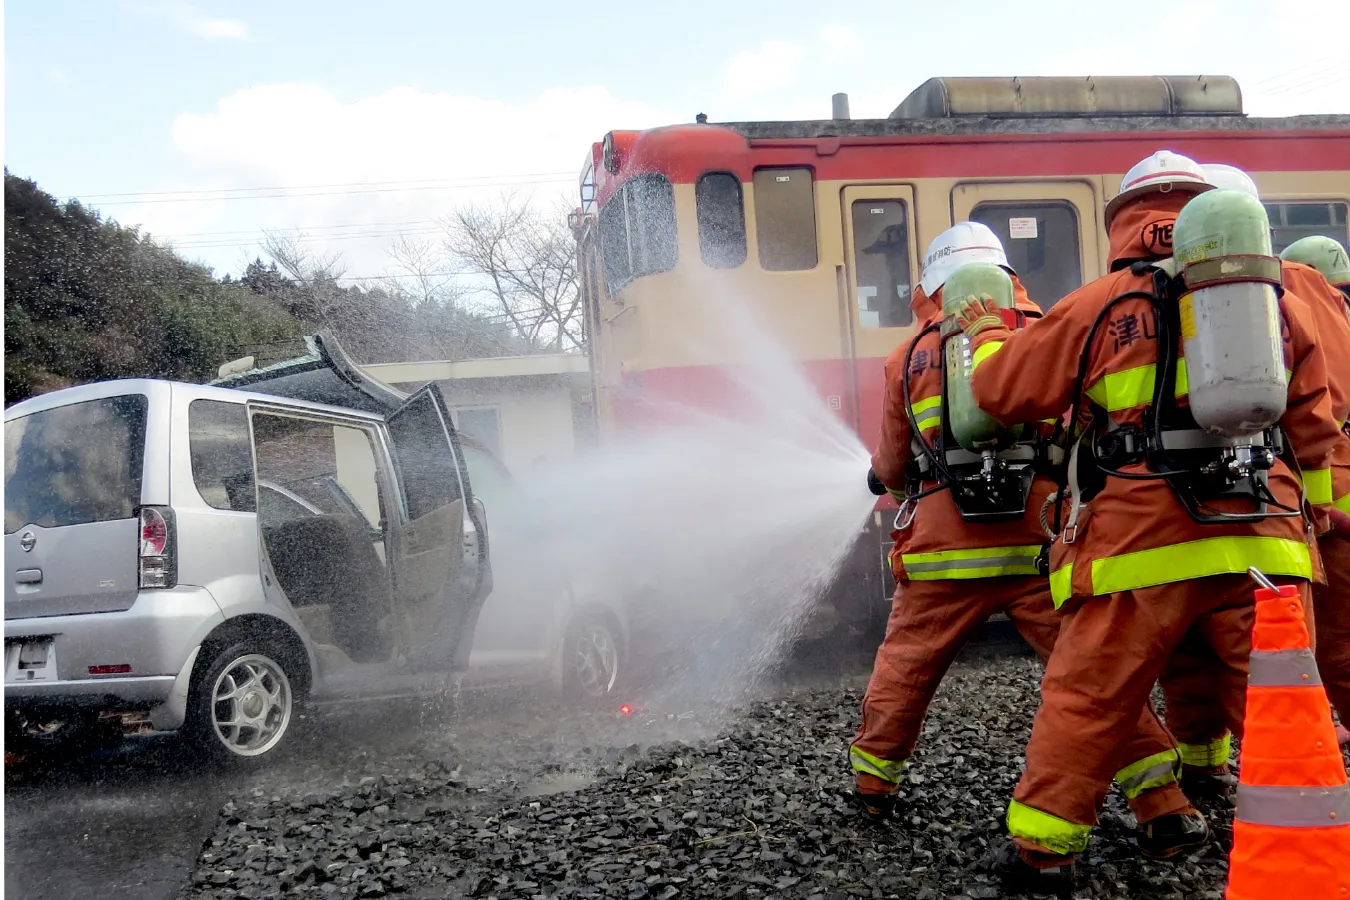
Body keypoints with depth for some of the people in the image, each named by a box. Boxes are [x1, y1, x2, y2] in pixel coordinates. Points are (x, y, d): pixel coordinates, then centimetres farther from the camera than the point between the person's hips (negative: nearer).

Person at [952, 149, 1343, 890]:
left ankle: (1041, 846, 13)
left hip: (1138, 547, -3)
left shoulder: (1097, 306, 1)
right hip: (1259, 544, 3)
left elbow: (1002, 391, 8)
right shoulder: (1276, 300, 12)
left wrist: (985, 336, 28)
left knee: (1085, 700, 6)